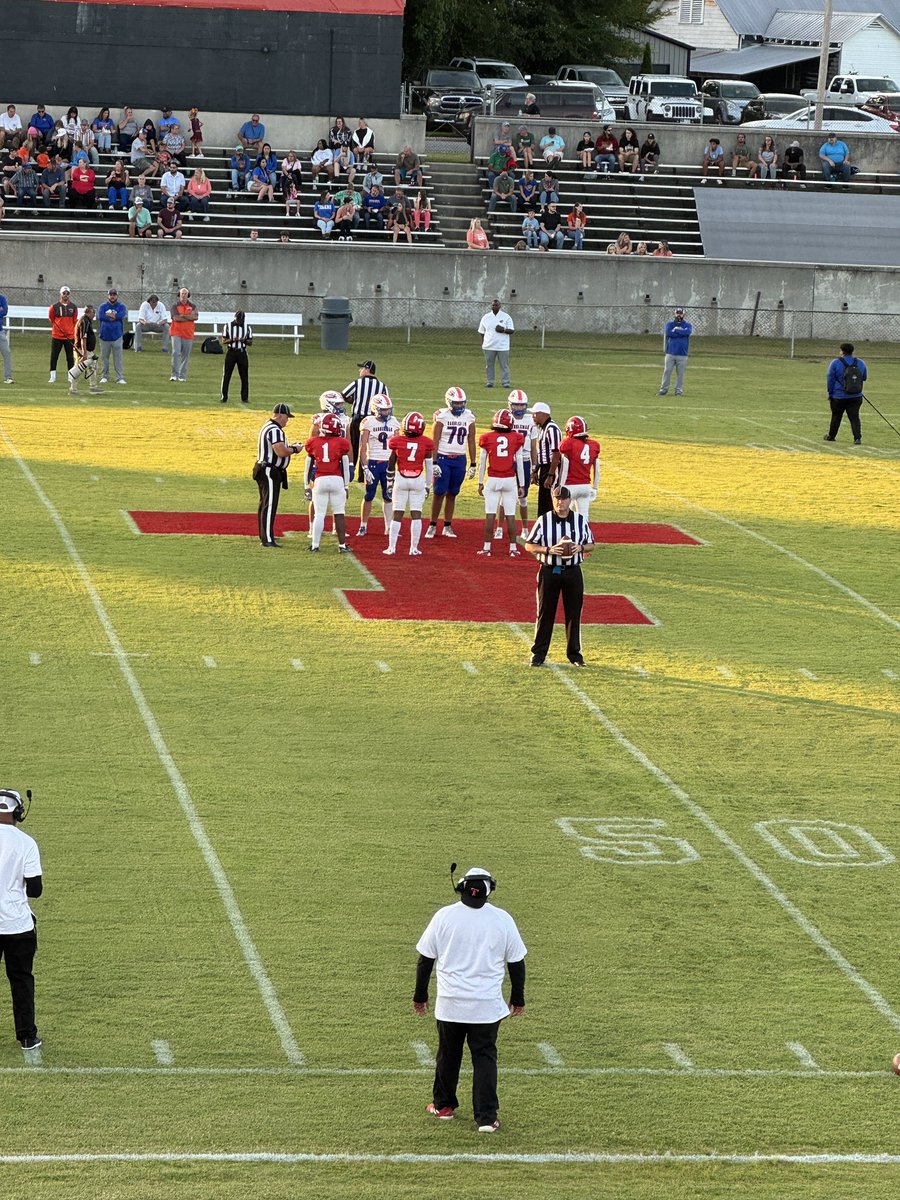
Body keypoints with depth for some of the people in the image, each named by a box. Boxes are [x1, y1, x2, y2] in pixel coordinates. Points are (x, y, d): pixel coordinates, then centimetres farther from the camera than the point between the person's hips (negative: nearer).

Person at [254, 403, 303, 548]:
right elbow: (281, 452, -26)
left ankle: (264, 537, 24)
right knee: (270, 505, -10)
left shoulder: (267, 427, 15)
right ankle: (268, 540, -11)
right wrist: (294, 449, -9)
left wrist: (289, 447, 13)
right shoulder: (275, 430, -19)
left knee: (265, 504, 16)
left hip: (264, 470, 11)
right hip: (271, 472, -11)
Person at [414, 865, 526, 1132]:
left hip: (450, 1003, 1)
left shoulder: (444, 916, -4)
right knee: (485, 1057, 4)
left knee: (448, 1054, 17)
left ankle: (444, 1105, 32)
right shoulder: (502, 919, -4)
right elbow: (516, 962, 3)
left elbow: (426, 959, 2)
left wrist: (420, 995, 14)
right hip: (488, 1005, -1)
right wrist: (518, 999, 16)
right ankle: (486, 1117, -3)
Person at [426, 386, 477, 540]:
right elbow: (434, 442, -7)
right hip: (443, 458, -3)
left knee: (452, 494, 8)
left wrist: (473, 464, 8)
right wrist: (434, 463, -13)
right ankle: (433, 526, 4)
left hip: (460, 460, 3)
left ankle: (447, 527, 15)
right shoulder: (442, 416, -8)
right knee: (439, 493, -4)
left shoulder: (469, 417, 4)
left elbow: (471, 442, 10)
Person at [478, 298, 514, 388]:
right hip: (489, 346, 2)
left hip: (502, 346, -2)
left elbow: (512, 330, 0)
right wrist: (482, 343, 6)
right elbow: (482, 332, 14)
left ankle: (505, 382, 0)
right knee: (489, 365, 3)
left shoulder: (506, 317, 3)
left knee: (504, 365, -3)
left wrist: (503, 330, -18)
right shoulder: (486, 317, 9)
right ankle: (490, 382, 10)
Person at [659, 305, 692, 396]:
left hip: (682, 354, 0)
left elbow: (688, 332, -16)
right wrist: (681, 333, -10)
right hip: (670, 353, 0)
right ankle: (664, 390, 2)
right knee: (667, 371, -2)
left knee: (680, 373, 1)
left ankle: (678, 390, 9)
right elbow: (668, 333, -12)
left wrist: (676, 329, -8)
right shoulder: (669, 324, 8)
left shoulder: (687, 325, 7)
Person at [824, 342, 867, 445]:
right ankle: (857, 438, -12)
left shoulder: (835, 363, -7)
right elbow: (864, 378, 17)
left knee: (836, 417, 14)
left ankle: (831, 436, 28)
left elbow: (830, 380, -5)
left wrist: (830, 394, 3)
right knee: (854, 417, 1)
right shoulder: (860, 363, 4)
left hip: (838, 397, -2)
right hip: (856, 397, 2)